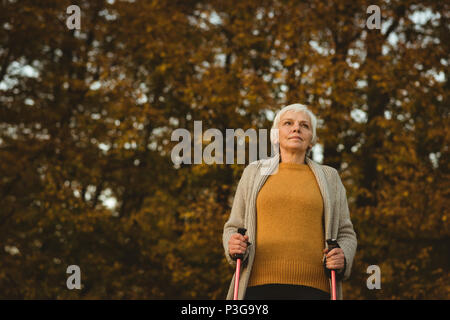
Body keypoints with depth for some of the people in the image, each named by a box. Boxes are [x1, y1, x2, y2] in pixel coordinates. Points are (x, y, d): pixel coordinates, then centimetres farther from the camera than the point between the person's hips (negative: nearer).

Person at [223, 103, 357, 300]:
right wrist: (233, 246, -3)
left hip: (312, 288, 0)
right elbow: (233, 227, 20)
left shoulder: (328, 178, 18)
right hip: (260, 286, 0)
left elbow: (345, 234, 19)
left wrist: (342, 256, -3)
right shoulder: (254, 173, 18)